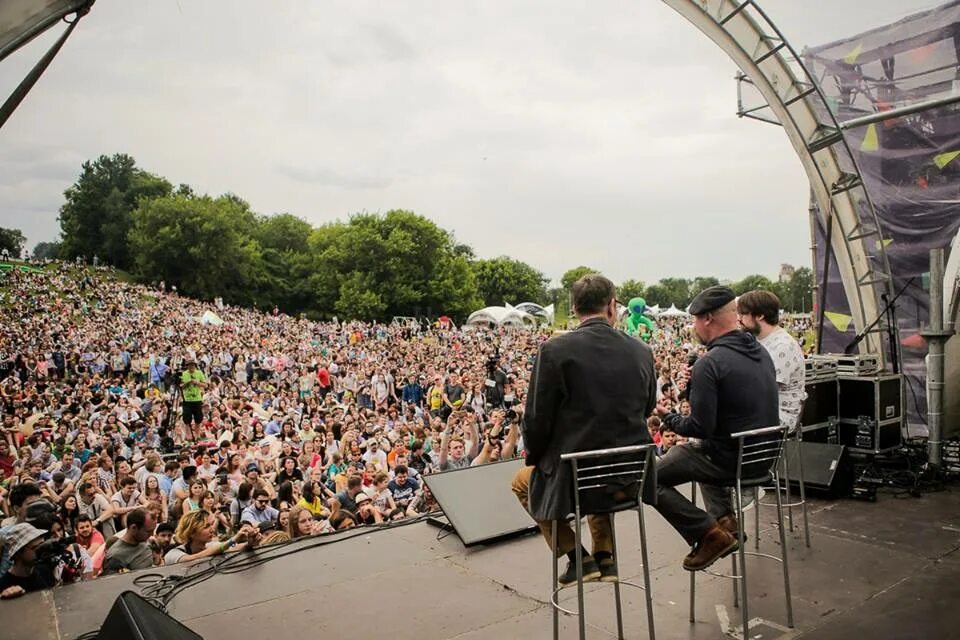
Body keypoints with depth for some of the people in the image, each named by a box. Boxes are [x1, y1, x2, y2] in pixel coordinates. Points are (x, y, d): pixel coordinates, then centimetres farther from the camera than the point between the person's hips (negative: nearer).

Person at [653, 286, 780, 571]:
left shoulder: (709, 363, -23)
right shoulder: (759, 351, 4)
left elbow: (700, 428, -22)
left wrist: (667, 416, -5)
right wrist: (695, 385, 11)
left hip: (731, 459, -9)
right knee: (700, 450, 36)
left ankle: (710, 534, -1)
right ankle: (724, 520, 26)